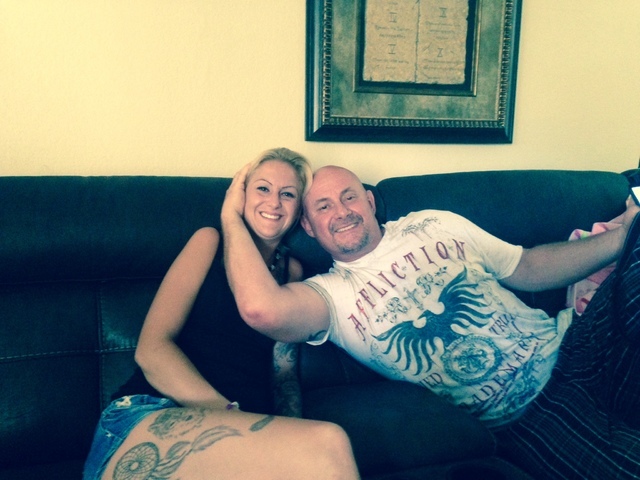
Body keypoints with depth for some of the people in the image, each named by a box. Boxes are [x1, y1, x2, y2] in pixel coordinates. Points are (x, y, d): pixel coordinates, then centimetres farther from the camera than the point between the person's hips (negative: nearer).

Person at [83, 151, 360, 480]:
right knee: (328, 446, -31)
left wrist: (292, 426, -8)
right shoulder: (211, 242, 7)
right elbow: (152, 348, -4)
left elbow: (284, 372, 15)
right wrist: (230, 414, -18)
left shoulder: (292, 271, 18)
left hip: (242, 433, 4)